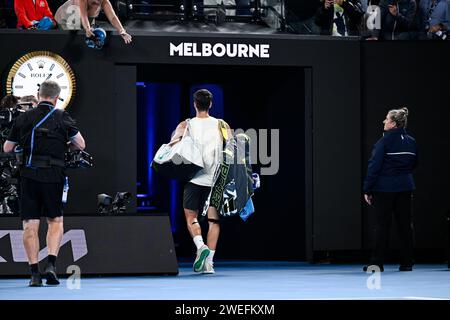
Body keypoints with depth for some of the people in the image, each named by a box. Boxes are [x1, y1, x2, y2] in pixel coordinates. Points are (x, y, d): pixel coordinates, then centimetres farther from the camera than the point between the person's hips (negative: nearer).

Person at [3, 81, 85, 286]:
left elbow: (7, 148, 12)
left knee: (30, 225, 4)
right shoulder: (62, 117, 2)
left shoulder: (23, 118, 5)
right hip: (53, 175, -1)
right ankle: (51, 264, -5)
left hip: (29, 174, 1)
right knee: (55, 220, 13)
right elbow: (80, 145, 8)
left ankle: (34, 272, 0)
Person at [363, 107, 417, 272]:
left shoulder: (384, 142, -12)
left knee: (383, 225, -1)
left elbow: (374, 166, -13)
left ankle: (377, 263, 0)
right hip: (405, 188, 5)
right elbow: (413, 164, 16)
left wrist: (367, 190, -9)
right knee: (405, 224, 7)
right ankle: (406, 262, 8)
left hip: (384, 188, -5)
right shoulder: (411, 142, 6)